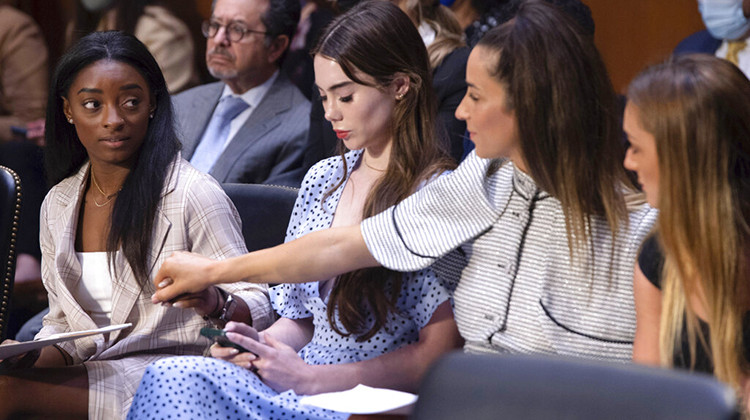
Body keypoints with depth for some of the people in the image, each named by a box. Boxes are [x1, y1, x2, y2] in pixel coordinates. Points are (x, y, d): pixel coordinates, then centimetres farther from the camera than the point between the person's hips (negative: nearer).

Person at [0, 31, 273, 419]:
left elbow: (258, 309, -7)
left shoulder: (193, 195, -8)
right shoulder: (57, 205, 11)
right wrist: (33, 358, -5)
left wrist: (214, 303, -29)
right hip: (90, 373, 6)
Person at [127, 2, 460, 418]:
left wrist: (310, 378, -14)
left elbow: (439, 353, -11)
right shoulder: (322, 179, 15)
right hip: (301, 385, 6)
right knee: (171, 376, -25)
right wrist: (259, 343, -3)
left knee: (178, 382, -28)